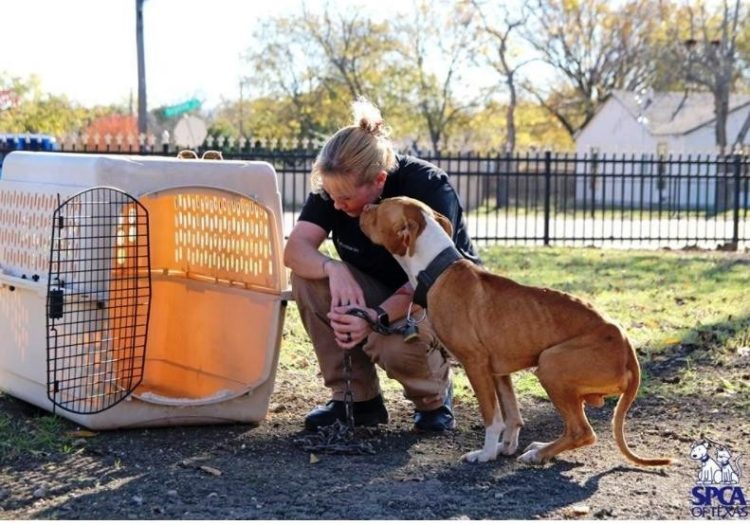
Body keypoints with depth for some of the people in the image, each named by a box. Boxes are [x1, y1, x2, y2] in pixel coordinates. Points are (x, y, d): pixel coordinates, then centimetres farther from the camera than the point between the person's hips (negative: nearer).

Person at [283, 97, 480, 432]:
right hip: (380, 291, 5)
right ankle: (357, 398, -9)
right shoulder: (334, 186, -14)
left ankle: (434, 399, 2)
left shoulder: (430, 188, -29)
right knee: (309, 277, -23)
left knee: (396, 344, -37)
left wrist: (377, 317, -48)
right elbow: (295, 250, -22)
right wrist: (333, 269, -44)